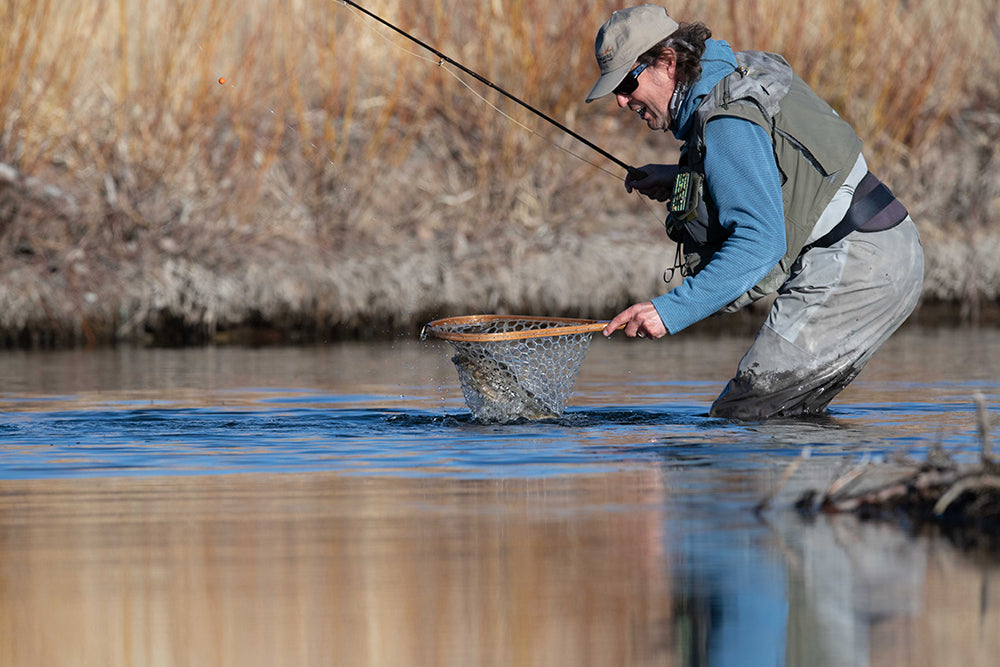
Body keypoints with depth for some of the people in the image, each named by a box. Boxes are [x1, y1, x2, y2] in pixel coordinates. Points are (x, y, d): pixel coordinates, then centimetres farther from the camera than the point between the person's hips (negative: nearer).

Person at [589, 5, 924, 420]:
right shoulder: (743, 71, 13)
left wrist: (672, 310, -29)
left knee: (738, 417, -12)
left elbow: (759, 242, -26)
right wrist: (679, 181, 18)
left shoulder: (726, 124, -18)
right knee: (788, 415, 14)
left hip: (851, 271, -11)